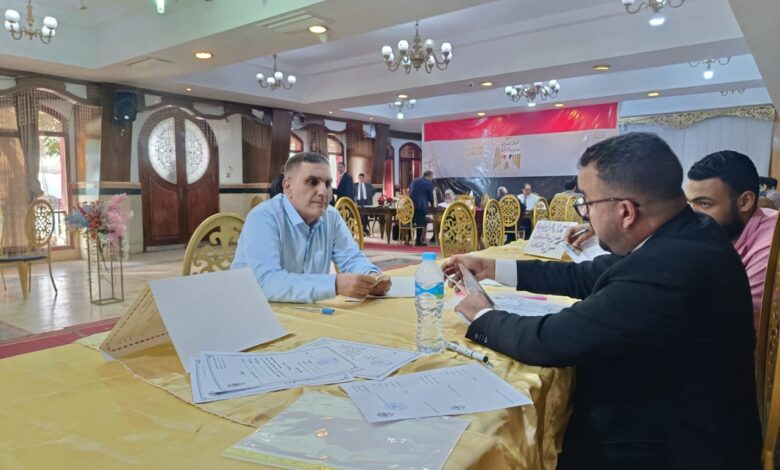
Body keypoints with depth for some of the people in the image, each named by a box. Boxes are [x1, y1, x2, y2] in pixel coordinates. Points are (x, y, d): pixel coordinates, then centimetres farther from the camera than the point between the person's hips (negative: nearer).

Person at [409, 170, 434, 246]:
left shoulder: (414, 180, 18)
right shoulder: (429, 183, 0)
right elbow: (430, 196, 4)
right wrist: (431, 204, 23)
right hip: (421, 206, -6)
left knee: (411, 222, 14)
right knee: (421, 223, 2)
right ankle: (418, 241, 2)